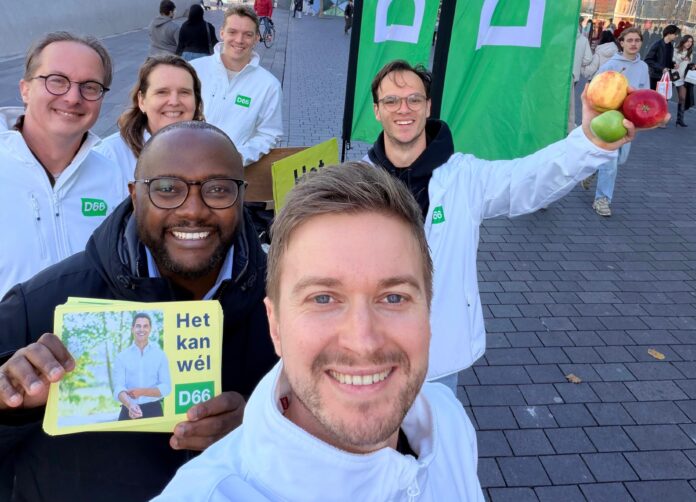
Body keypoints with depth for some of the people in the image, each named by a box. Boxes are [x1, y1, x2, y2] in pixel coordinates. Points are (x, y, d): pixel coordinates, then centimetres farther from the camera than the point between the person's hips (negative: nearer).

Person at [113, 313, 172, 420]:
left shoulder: (159, 355, 2)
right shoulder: (122, 357, 1)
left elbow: (166, 387, -3)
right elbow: (118, 387, -11)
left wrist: (142, 391, -20)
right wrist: (130, 405, -30)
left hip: (153, 411, 0)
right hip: (129, 411, 0)